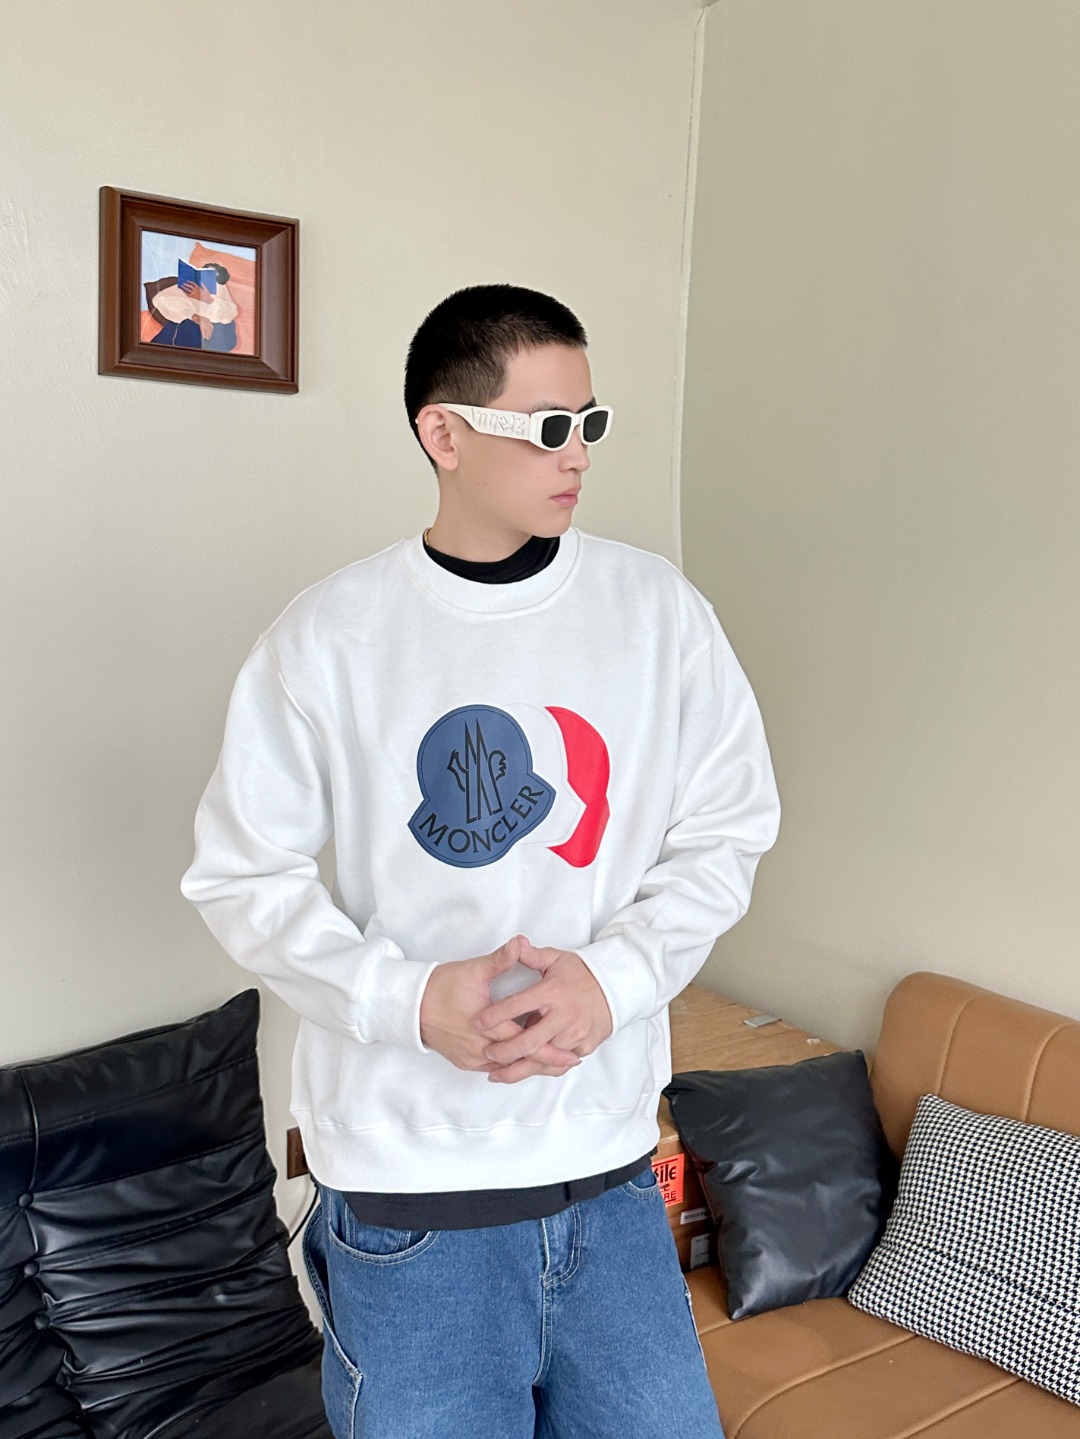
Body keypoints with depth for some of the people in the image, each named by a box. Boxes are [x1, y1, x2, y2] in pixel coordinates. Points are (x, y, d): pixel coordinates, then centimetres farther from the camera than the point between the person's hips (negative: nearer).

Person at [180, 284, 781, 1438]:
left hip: (610, 1167, 3)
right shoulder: (325, 638, -7)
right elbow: (241, 873, -4)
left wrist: (614, 976, -14)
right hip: (403, 1186, -2)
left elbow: (727, 830, 2)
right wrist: (408, 997, -17)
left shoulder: (658, 609, -2)